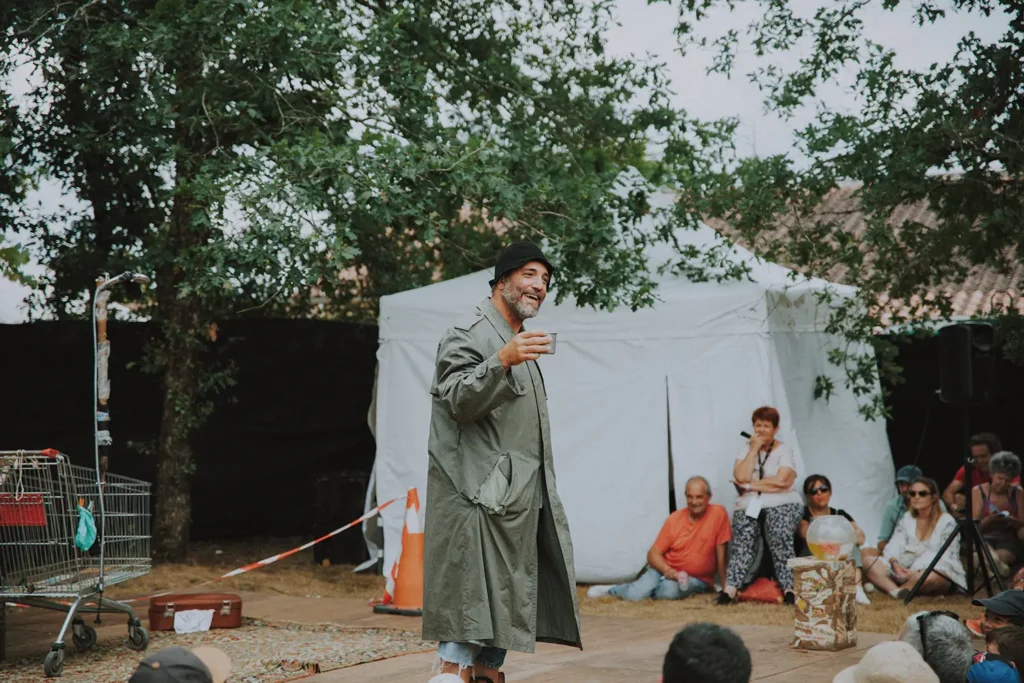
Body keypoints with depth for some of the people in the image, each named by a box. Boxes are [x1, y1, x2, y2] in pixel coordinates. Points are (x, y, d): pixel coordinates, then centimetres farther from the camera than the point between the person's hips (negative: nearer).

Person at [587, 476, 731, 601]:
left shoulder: (718, 514, -11)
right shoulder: (675, 518, -3)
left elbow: (721, 554, -9)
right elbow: (654, 553, -1)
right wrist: (667, 570, -21)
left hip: (696, 579, -2)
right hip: (667, 570, 2)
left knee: (670, 591, -35)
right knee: (635, 595, -22)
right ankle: (612, 590, 11)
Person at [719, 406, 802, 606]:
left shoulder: (783, 451, 5)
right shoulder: (746, 451, 16)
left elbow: (782, 481, -11)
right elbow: (741, 477, -3)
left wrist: (750, 486, -6)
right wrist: (754, 449, -2)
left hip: (782, 504, -3)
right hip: (749, 506, 3)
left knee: (780, 538, -30)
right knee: (743, 542, -23)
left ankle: (789, 588, -30)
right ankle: (730, 589, -34)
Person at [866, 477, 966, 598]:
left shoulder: (946, 522, -4)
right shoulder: (906, 519, 12)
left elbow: (946, 557, -14)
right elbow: (894, 547, 3)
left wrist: (919, 572, -27)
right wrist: (895, 563, -22)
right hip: (909, 571, 5)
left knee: (930, 577, -43)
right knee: (871, 565, -17)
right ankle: (895, 590, -41)